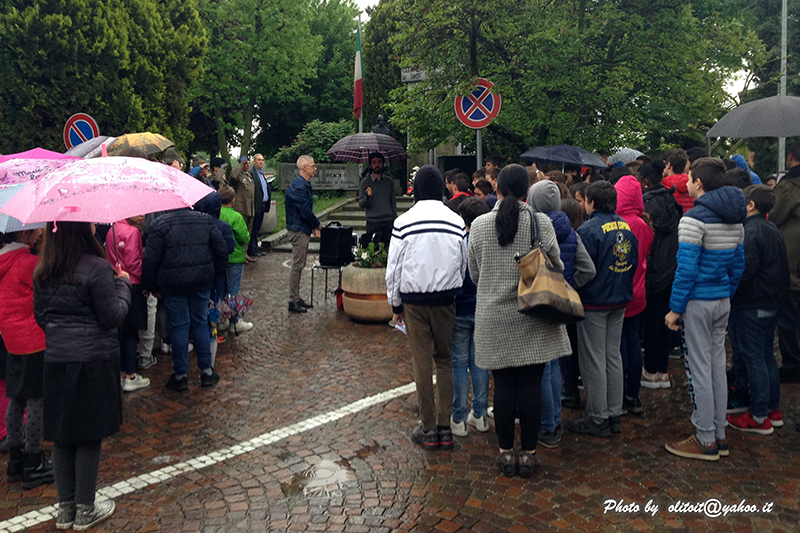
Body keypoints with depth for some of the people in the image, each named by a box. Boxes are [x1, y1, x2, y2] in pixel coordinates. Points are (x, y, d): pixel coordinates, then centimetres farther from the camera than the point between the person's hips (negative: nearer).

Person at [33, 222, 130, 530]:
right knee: (89, 436, 7)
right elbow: (112, 316, -12)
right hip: (93, 360, -6)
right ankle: (85, 511, 18)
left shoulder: (42, 272, 4)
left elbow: (40, 316, 12)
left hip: (55, 360, 6)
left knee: (62, 437, 14)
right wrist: (123, 284, 1)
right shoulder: (97, 268, -16)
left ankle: (65, 509, 26)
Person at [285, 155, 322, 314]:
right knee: (297, 266, -4)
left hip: (303, 229, 10)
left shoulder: (306, 185, 13)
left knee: (299, 265, 14)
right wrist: (318, 225, -8)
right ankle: (293, 302, 3)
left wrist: (314, 227, 9)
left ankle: (296, 298, 23)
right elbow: (306, 211, -22)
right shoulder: (298, 187, -20)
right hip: (298, 230, -10)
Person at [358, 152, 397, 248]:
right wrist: (367, 196, -25)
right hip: (373, 222, -3)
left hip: (388, 222, 3)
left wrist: (395, 220, 11)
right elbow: (361, 205, -4)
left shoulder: (389, 181, 10)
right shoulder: (365, 182, 1)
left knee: (388, 249, 1)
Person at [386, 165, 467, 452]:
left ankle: (429, 429, 14)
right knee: (444, 360, 11)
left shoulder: (404, 222, -8)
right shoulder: (456, 221, -2)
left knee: (422, 362, 6)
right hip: (446, 299, 2)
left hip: (414, 300, -2)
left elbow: (393, 268, -4)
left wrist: (395, 304, 8)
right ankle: (445, 427, 13)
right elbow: (464, 265, 4)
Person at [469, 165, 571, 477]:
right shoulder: (542, 223, -7)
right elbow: (557, 267, 2)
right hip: (533, 321, 0)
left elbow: (474, 274, 5)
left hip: (494, 319, 1)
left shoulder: (479, 225, -3)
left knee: (503, 385, 8)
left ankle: (506, 452, 19)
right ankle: (529, 454, 16)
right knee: (531, 385, 7)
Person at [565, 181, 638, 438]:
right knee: (613, 356, 15)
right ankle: (615, 414, 23)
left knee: (593, 360, 1)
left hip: (594, 302, -7)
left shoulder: (589, 230, -18)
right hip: (620, 301, 8)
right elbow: (634, 262, 13)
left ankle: (598, 419, 9)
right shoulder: (626, 227, 6)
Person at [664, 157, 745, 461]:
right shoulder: (735, 218, 10)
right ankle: (719, 435, 23)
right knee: (718, 366, 14)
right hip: (723, 300, 8)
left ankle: (706, 441, 8)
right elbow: (738, 264, 14)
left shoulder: (695, 217, -16)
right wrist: (727, 295, 21)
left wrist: (675, 308, -14)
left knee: (699, 370, -1)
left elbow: (686, 268, -20)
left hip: (698, 301, -8)